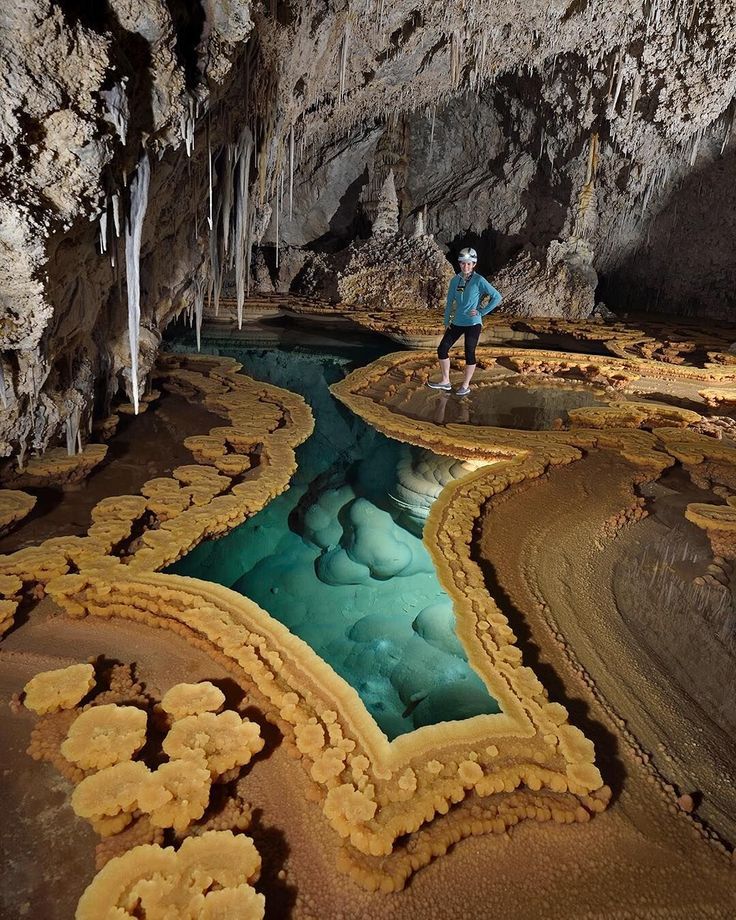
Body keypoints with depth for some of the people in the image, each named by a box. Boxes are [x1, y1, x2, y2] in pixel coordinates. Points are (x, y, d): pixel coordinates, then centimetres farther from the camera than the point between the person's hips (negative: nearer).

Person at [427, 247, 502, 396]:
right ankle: (445, 381, 17)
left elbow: (497, 297, -11)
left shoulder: (479, 281, -11)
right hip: (457, 322, 6)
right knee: (442, 349, 3)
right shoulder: (455, 280, 4)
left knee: (469, 354, 3)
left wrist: (482, 312, -11)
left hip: (473, 324, -5)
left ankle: (465, 386, 17)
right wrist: (447, 321, 9)